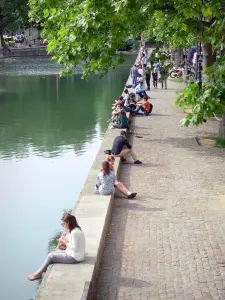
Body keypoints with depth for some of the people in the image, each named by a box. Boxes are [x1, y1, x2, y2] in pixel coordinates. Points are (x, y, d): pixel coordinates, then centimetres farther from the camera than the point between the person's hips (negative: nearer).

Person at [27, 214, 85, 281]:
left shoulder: (75, 232, -23)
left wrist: (64, 242, -12)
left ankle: (38, 273, 12)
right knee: (52, 254, 10)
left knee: (51, 256, -2)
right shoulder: (76, 230, 8)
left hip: (74, 258, -10)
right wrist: (66, 240, 3)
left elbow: (75, 248, -23)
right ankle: (39, 272, 9)